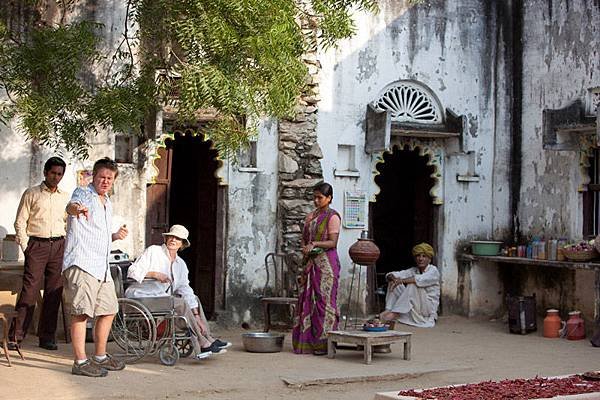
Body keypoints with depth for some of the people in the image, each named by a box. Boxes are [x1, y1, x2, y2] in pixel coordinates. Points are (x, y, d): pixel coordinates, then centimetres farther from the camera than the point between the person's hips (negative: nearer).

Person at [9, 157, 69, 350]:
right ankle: (15, 336, -7)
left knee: (54, 293, 2)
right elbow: (20, 222, 2)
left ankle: (47, 337, 8)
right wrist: (25, 247, -6)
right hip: (37, 245, -4)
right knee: (29, 291, -10)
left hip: (58, 246, 4)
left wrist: (67, 246, 13)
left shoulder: (65, 198, 15)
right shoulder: (31, 194, 4)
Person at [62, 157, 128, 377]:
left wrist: (115, 236, 13)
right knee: (81, 312, -11)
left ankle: (100, 357, 26)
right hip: (82, 263, -9)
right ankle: (80, 362, -10)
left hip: (102, 266, 9)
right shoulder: (83, 193, -3)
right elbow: (71, 205, -29)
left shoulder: (107, 202, 22)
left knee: (108, 310, 14)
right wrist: (77, 208, -53)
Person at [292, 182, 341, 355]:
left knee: (324, 300, -6)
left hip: (326, 262, -7)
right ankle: (307, 342, 8)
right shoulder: (311, 216, 16)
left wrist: (315, 244, -23)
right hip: (310, 263, 7)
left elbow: (333, 242, -12)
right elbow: (304, 237, 18)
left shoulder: (332, 217, -5)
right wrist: (304, 247, -3)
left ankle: (324, 344, -4)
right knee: (307, 299, 4)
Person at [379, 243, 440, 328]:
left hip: (428, 308, -6)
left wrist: (402, 280, -28)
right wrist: (393, 278, -23)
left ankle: (396, 313, -32)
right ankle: (388, 310, -24)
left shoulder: (433, 270, -6)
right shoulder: (413, 270, 10)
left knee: (413, 284, -29)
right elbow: (390, 275, 1)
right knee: (392, 282, -6)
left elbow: (421, 279, -29)